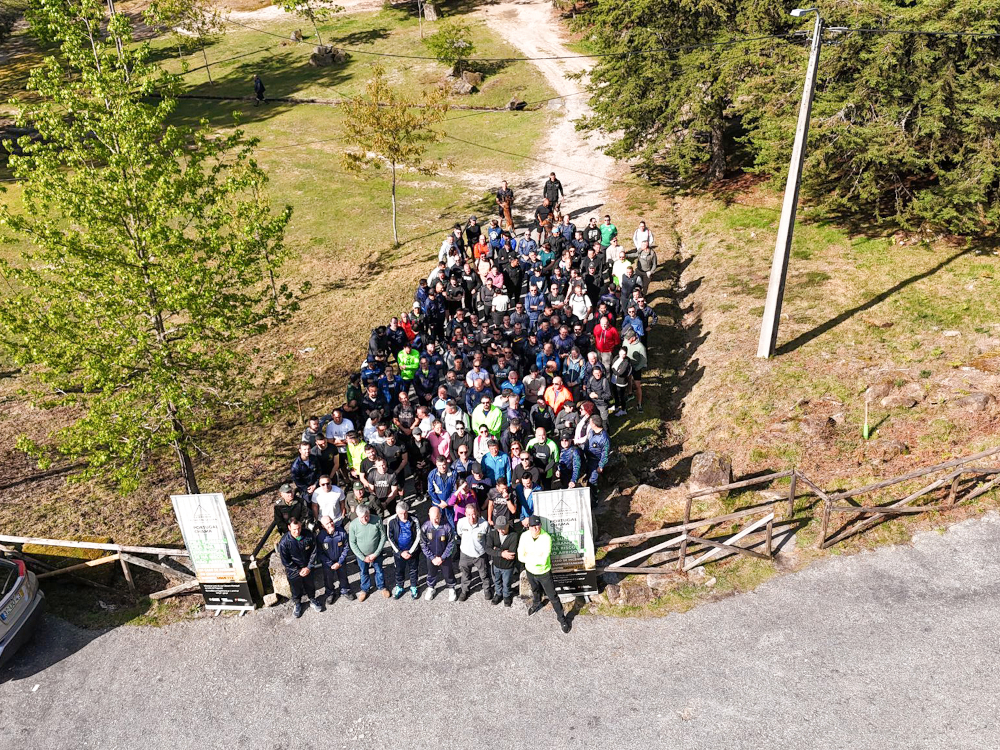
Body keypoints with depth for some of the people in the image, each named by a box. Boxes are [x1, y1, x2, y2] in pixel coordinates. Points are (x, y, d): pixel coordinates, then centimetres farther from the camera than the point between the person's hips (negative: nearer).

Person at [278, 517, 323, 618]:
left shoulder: (308, 536, -22)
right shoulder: (284, 543, -28)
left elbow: (313, 552, -7)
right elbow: (285, 562, -18)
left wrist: (309, 567, -11)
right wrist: (299, 571, -14)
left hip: (307, 567, 2)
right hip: (293, 571, -2)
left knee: (310, 585, 23)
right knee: (296, 589, 19)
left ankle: (312, 599, 51)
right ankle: (296, 604, 48)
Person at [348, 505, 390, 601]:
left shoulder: (377, 520, -27)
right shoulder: (353, 525, -25)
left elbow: (383, 537, -14)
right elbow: (352, 543, -14)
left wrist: (376, 554, -15)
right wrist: (363, 557, -14)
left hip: (376, 554, 0)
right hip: (361, 555, 0)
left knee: (379, 571, 23)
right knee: (364, 573, 24)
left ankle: (382, 587, 51)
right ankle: (365, 589, 51)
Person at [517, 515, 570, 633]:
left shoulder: (546, 538, -30)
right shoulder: (524, 536, -20)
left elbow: (543, 560, -32)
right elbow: (520, 557, -18)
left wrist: (528, 557, -24)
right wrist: (536, 559, -25)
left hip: (544, 573, -4)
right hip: (530, 571, 4)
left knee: (553, 597, 8)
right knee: (535, 591, 32)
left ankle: (561, 618, 31)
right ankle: (536, 603, 63)